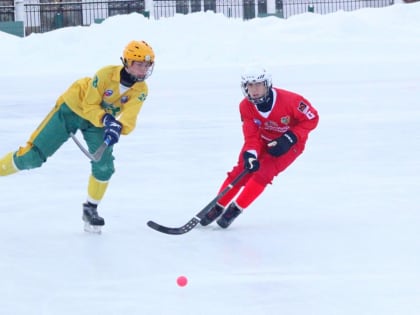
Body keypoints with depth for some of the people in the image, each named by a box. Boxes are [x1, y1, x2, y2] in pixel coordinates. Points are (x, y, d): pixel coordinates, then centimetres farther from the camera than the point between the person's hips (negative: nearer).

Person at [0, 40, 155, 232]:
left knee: (104, 166, -13)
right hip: (72, 108, -4)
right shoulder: (106, 75, -31)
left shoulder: (140, 90, -19)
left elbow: (128, 119, -29)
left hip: (99, 123, 4)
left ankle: (90, 209, 11)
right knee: (33, 157, -10)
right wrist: (106, 120, -42)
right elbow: (89, 107, -25)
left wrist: (118, 127, -50)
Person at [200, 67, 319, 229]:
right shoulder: (246, 106, -19)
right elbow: (251, 135, -19)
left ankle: (236, 208, -9)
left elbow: (312, 118, -20)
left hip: (289, 144, -4)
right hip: (263, 140, 4)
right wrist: (250, 155, -39)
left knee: (264, 173, -20)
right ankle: (218, 207, 6)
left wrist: (290, 138, -27)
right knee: (242, 171, -8)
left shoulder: (288, 100, -31)